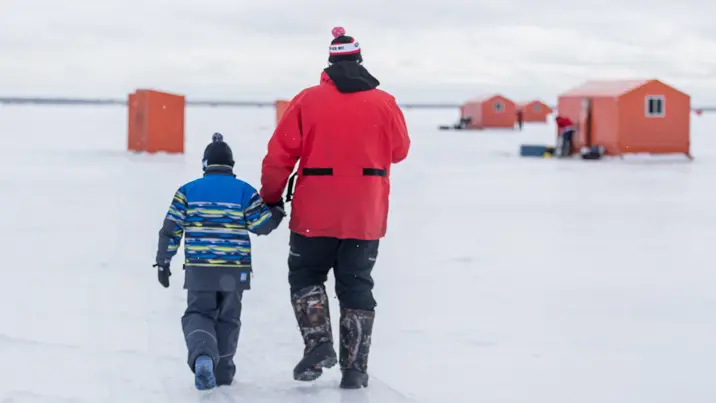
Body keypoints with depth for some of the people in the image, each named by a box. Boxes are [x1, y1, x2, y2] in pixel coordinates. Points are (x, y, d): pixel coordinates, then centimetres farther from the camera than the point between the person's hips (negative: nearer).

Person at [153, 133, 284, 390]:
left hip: (199, 271, 0)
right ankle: (222, 373, 22)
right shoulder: (244, 191, 0)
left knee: (198, 314, 5)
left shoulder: (188, 191, 2)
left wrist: (163, 262, 9)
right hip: (235, 270, 0)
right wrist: (278, 211, 18)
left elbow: (171, 229, 1)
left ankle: (203, 356, -25)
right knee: (227, 319, 16)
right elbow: (261, 225, -1)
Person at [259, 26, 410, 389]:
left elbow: (279, 155, -4)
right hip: (366, 217, 2)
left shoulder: (307, 100, -5)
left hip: (315, 215, -2)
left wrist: (271, 197, 10)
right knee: (356, 286, 10)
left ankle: (318, 343, -6)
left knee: (306, 277, 14)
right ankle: (355, 369, 7)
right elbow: (399, 151, 13)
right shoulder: (384, 103, -1)